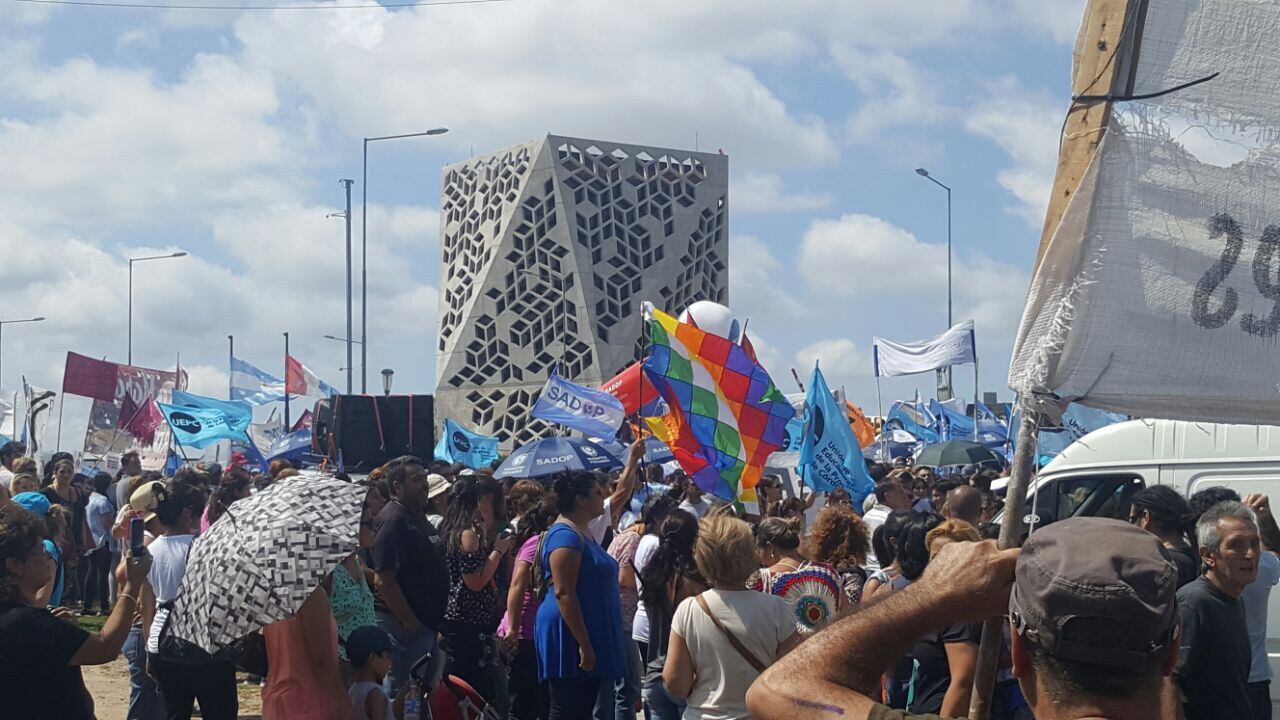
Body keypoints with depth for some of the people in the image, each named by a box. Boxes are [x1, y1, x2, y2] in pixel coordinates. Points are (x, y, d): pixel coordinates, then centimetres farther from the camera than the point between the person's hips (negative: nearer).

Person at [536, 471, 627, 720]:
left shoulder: (584, 531, 11)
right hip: (571, 638, -11)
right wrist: (584, 644, -24)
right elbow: (563, 593, -23)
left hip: (588, 636, 11)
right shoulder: (565, 535, -18)